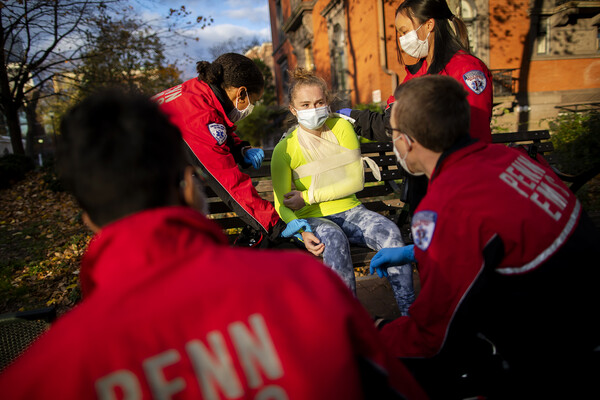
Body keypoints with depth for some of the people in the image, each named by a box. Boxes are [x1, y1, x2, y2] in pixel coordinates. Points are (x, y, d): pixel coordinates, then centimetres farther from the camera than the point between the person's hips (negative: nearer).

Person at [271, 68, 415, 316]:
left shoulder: (342, 127, 4)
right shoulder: (285, 148, -2)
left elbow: (356, 181, -2)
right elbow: (282, 204, -4)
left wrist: (308, 196, -11)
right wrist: (303, 232, -24)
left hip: (350, 211, 3)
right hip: (314, 219, -2)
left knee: (390, 231, -26)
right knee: (334, 239, -36)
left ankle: (409, 311, -18)